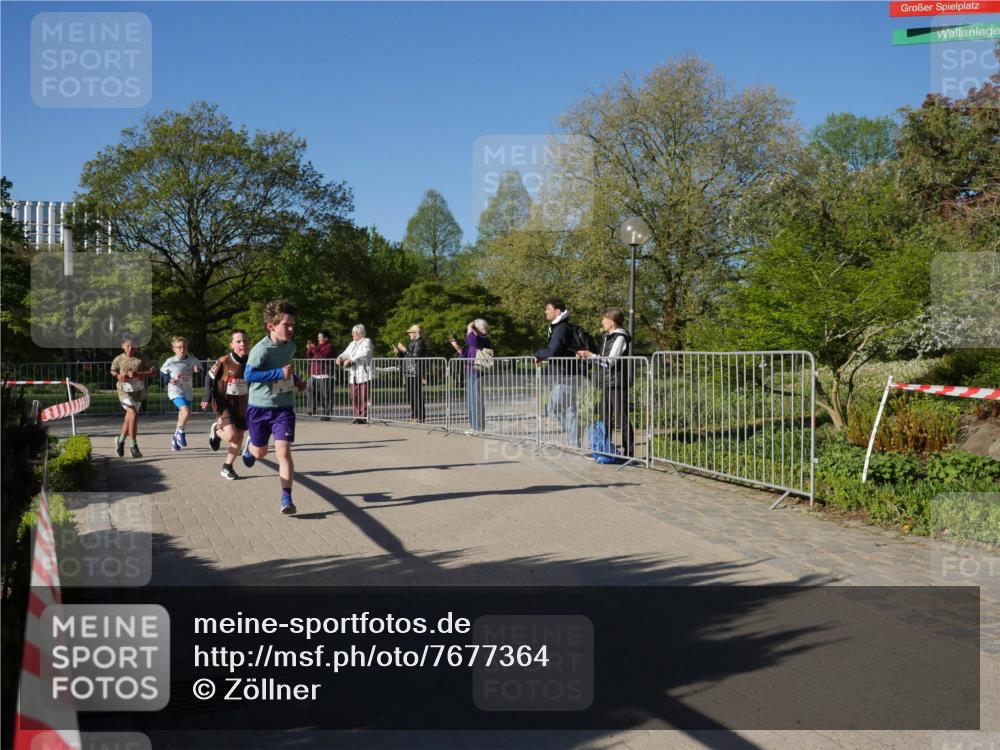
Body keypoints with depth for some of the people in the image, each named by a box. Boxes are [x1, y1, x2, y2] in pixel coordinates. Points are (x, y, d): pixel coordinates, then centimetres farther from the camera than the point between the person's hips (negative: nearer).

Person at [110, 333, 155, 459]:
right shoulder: (119, 359, 0)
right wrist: (118, 376, -3)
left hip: (138, 392, 2)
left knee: (129, 419, 13)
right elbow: (113, 370, 19)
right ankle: (134, 446, -11)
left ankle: (120, 441, 39)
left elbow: (153, 371, -8)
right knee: (133, 416, -20)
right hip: (124, 391, -2)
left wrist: (138, 374, -20)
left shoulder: (141, 359, -5)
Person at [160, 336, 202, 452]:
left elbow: (199, 367, 14)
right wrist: (169, 380, -10)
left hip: (188, 391, 4)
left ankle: (176, 438, 35)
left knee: (182, 416, 13)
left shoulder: (193, 360, -3)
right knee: (186, 411, -25)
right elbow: (163, 372, 7)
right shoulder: (170, 362, -8)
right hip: (175, 391, -4)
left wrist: (197, 371, -9)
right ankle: (180, 432, -1)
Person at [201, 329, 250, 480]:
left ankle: (226, 468, 26)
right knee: (231, 436, -19)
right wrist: (208, 397, -9)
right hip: (225, 404, -4)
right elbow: (209, 377, -3)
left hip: (242, 405, 4)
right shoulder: (223, 361, -18)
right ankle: (216, 429, 16)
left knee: (239, 438, 7)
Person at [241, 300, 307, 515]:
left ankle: (286, 498, -7)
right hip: (259, 407, -3)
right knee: (260, 452, 16)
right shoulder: (261, 349, -20)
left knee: (283, 451, -11)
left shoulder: (291, 346, 2)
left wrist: (296, 380, 10)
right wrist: (279, 373, -32)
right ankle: (250, 444, 54)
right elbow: (248, 375, -29)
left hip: (284, 407, 3)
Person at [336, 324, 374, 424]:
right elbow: (346, 353, 15)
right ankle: (357, 416, 9)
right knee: (354, 396, 2)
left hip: (364, 374, -7)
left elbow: (363, 355, -15)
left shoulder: (367, 342, 0)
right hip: (353, 375, 7)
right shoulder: (352, 344, 23)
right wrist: (340, 357, -7)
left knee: (364, 396, -8)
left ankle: (363, 416, -4)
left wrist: (351, 360, -22)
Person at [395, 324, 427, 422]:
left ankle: (420, 416, -5)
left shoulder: (420, 343, -9)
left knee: (417, 395, -9)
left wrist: (404, 350, -15)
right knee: (410, 396, 12)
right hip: (409, 373, 10)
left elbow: (415, 356, -20)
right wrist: (399, 352, 8)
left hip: (416, 373, -10)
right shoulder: (412, 343, 21)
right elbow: (406, 356, 24)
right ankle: (414, 415, 20)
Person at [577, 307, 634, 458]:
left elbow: (610, 361, -17)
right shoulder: (608, 337, 17)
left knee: (621, 418, -7)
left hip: (618, 384, -10)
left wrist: (590, 355, -13)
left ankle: (629, 451, -1)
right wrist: (586, 356, 8)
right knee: (604, 417, 13)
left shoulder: (620, 337, -11)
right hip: (607, 383, 10)